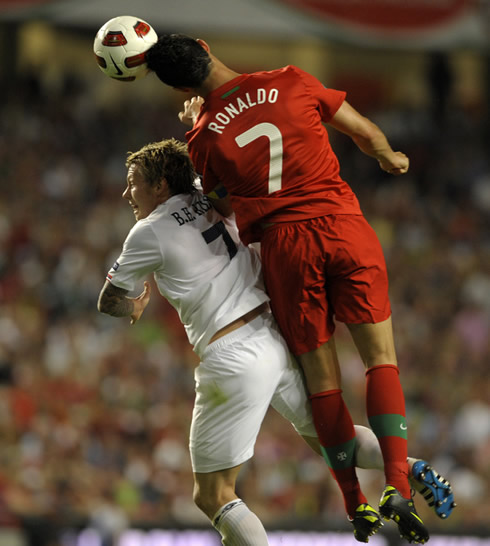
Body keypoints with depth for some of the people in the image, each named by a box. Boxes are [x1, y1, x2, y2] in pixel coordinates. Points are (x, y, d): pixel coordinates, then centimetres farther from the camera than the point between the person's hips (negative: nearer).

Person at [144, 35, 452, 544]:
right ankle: (397, 486, -10)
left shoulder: (205, 135, -1)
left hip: (282, 244, 0)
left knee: (321, 376, 9)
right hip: (343, 225, 0)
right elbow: (366, 132, 11)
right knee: (381, 357, 4)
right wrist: (390, 159, 33)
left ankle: (356, 502, 10)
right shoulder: (292, 83, 0)